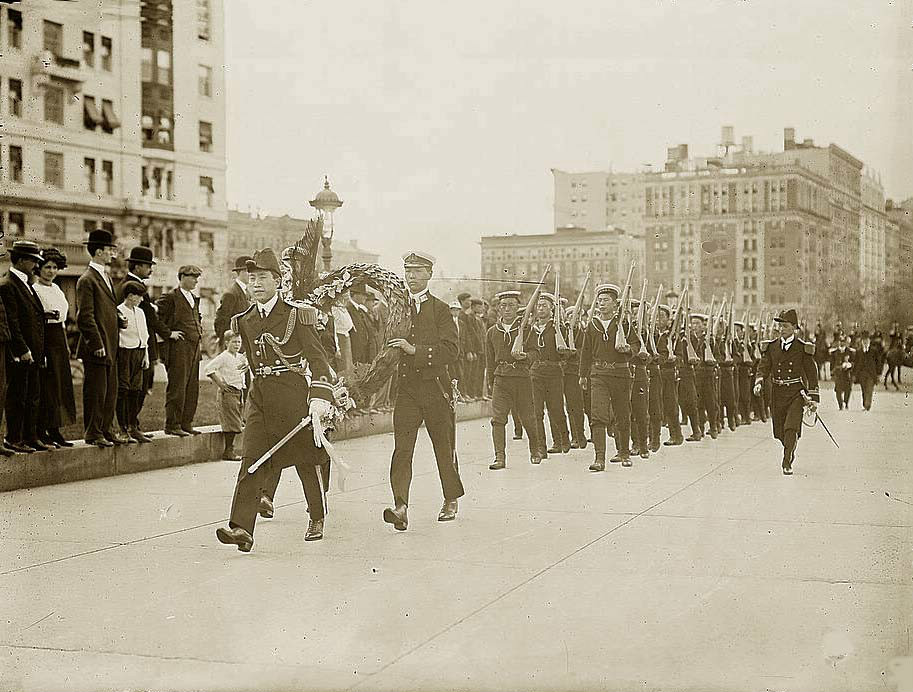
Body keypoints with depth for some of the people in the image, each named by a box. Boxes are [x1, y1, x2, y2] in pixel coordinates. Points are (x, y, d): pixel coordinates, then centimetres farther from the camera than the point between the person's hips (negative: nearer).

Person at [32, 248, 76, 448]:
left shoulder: (56, 288, 17)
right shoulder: (34, 289, -8)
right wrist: (47, 316, -29)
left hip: (59, 340, 8)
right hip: (45, 340, -8)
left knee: (60, 385, 8)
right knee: (46, 385, -8)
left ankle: (54, 431, 13)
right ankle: (41, 433, -3)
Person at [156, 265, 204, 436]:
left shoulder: (194, 299, 19)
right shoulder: (171, 297, -7)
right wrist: (168, 333, -13)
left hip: (195, 347, 8)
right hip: (179, 347, -8)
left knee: (192, 388, 8)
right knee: (177, 387, -6)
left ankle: (186, 423, 15)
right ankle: (172, 425, -1)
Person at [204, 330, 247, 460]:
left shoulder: (241, 357, 13)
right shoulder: (223, 357, -10)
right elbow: (208, 368, -18)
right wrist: (219, 383, -16)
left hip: (239, 392, 8)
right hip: (228, 392, -8)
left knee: (236, 424, 9)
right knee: (231, 423, -8)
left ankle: (230, 450, 17)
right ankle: (227, 451, -3)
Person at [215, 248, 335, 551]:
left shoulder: (296, 316, -5)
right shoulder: (245, 322, 11)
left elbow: (317, 358, -9)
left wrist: (320, 398, -21)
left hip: (293, 395, -4)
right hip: (259, 398, 4)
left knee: (308, 458, 8)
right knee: (251, 460, -9)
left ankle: (317, 519, 29)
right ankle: (242, 528, -17)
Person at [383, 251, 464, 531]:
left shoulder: (440, 309, 0)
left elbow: (451, 350, -11)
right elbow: (385, 348, 18)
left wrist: (415, 350, -20)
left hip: (436, 387, -1)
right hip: (406, 388, 2)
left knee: (444, 446, 11)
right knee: (402, 447, -12)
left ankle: (451, 500, 30)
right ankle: (400, 507, -19)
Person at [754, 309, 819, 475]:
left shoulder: (803, 348, -1)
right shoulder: (771, 347, 6)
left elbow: (812, 374, 1)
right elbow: (763, 367, 2)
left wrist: (813, 399, -2)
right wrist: (758, 382, -19)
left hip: (796, 393, -3)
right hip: (777, 393, 3)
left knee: (791, 427, -17)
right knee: (780, 431, 9)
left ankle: (787, 463, -10)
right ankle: (790, 452, 38)